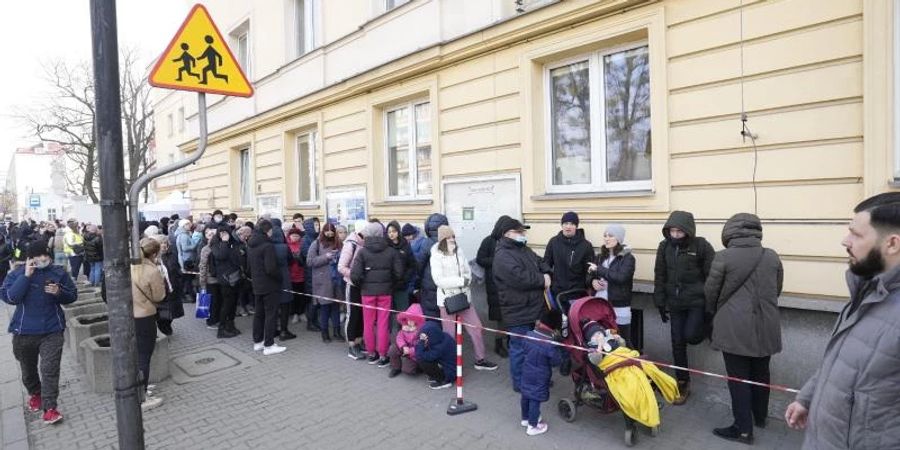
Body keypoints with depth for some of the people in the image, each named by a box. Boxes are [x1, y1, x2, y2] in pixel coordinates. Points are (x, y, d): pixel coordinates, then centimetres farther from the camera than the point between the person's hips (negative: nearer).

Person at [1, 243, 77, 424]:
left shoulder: (59, 272, -2)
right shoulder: (17, 273, -4)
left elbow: (72, 296, 4)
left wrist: (59, 292, -17)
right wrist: (26, 276, -24)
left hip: (52, 330, -1)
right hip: (24, 331, 2)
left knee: (50, 369, -9)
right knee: (28, 368, 21)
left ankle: (49, 407, -5)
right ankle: (35, 393, 46)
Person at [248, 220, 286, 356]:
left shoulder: (251, 246, 8)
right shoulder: (268, 245, -19)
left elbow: (249, 264, 17)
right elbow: (271, 268, -23)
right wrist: (280, 277, -8)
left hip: (257, 285, 8)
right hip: (270, 286, -8)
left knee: (259, 313, 17)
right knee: (270, 314, -1)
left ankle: (257, 342, 26)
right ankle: (269, 345, 3)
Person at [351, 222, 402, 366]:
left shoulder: (362, 252, -8)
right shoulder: (391, 251, -3)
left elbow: (355, 274, -14)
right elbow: (399, 273, -4)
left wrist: (360, 285, 5)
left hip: (367, 291, -1)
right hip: (385, 291, 1)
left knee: (368, 323, 13)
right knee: (383, 323, 6)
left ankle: (371, 354, 24)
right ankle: (383, 356, 12)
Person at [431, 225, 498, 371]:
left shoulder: (459, 252, 4)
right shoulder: (436, 256, -10)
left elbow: (467, 272, 7)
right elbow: (439, 280, -18)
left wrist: (465, 283, -13)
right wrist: (461, 281, -19)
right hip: (447, 299, -5)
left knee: (476, 327, 9)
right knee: (449, 334, 4)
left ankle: (480, 360, 26)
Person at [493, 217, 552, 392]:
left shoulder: (524, 250, 13)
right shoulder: (503, 256, -20)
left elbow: (540, 263, 19)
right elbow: (519, 277, -31)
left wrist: (547, 274, -5)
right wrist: (542, 280, -17)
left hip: (534, 308, 10)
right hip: (518, 312, -10)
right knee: (520, 349, 3)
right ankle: (520, 383, 18)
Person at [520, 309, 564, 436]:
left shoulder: (530, 335, -11)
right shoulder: (550, 344, -29)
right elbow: (556, 361, -18)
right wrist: (558, 347, -7)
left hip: (527, 371, 6)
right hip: (540, 377, -6)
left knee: (525, 395, 22)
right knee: (535, 400, 8)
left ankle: (525, 418, 43)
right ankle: (533, 426, 24)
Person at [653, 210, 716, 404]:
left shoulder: (701, 246, -11)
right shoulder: (664, 246, 0)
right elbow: (659, 277, 6)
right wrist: (660, 303, 5)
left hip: (698, 301, -3)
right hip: (675, 303, 4)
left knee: (691, 336, -15)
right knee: (677, 343, 7)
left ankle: (704, 325, 21)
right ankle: (683, 383, 23)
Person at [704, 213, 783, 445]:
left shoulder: (724, 257, -12)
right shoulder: (772, 257, 1)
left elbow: (711, 292, -2)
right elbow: (777, 291, 11)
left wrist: (714, 313, 18)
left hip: (734, 328, -5)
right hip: (765, 327, 5)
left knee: (738, 378, 4)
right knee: (760, 374, 20)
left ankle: (744, 429, 11)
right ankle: (760, 417, 38)